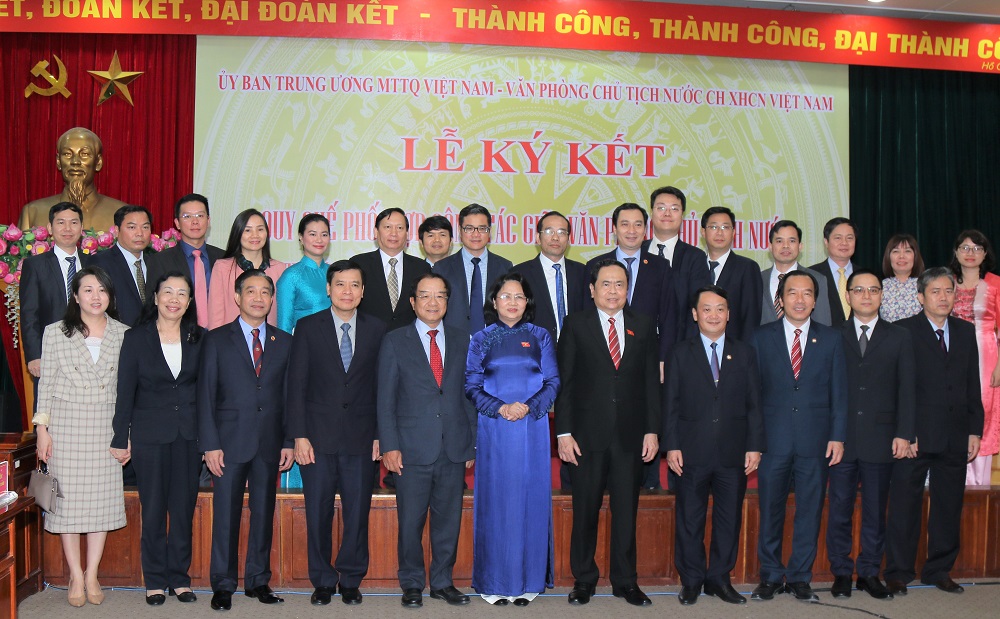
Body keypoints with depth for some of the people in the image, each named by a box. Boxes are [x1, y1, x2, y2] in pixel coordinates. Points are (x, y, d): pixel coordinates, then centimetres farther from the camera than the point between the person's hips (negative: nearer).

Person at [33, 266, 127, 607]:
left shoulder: (123, 334, 5)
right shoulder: (55, 333, 1)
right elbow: (46, 384, 3)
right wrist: (42, 428, -3)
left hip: (106, 425, 1)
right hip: (66, 424, -1)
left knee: (103, 498, 3)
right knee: (69, 498, 1)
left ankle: (92, 575, 14)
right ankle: (76, 576, 11)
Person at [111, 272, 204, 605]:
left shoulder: (199, 338, 5)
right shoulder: (136, 338, 0)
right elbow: (125, 392, 0)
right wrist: (121, 438, -2)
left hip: (190, 434, 2)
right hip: (150, 435, -2)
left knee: (184, 507, 6)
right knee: (153, 509, 3)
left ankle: (180, 577, 18)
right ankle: (155, 580, 15)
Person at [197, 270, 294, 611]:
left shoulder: (285, 342, 10)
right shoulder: (217, 339, 4)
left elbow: (290, 396, 9)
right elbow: (206, 395, 0)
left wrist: (289, 442, 2)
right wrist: (210, 445, -7)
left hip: (270, 443, 2)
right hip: (230, 441, -2)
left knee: (263, 513, 8)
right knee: (226, 515, 0)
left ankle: (258, 580, 19)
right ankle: (223, 585, 10)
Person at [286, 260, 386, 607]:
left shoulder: (377, 330, 6)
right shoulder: (308, 328, 3)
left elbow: (381, 386, 7)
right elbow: (296, 385, 0)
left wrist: (380, 434, 1)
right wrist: (299, 435, -6)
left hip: (361, 438, 1)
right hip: (318, 436, -1)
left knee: (358, 512, 5)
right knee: (318, 513, 5)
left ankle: (351, 580, 19)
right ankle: (323, 581, 19)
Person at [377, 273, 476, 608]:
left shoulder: (461, 340, 11)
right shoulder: (394, 342, 3)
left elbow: (469, 394, 12)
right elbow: (385, 399, 1)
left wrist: (472, 442, 8)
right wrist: (389, 446, -6)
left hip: (454, 449, 3)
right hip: (413, 449, -2)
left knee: (449, 518, 8)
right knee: (411, 521, 3)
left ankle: (443, 582, 22)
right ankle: (412, 584, 18)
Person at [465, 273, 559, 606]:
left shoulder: (540, 337, 8)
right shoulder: (481, 339, 7)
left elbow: (553, 382, 4)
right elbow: (471, 384, 2)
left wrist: (529, 406, -13)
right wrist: (499, 408, -14)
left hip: (532, 428, 0)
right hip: (493, 429, 0)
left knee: (530, 499, 2)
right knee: (495, 500, 1)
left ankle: (528, 580, 11)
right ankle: (494, 581, 10)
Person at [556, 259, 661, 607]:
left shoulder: (643, 327, 8)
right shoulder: (576, 325, 2)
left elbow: (651, 382, 8)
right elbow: (564, 381, -1)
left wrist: (652, 430, 2)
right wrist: (563, 432, -7)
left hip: (630, 435, 2)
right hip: (587, 435, -2)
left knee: (626, 511, 8)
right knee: (585, 511, 6)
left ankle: (625, 581, 20)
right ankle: (583, 579, 20)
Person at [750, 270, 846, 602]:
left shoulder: (831, 339, 7)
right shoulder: (761, 337, 5)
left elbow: (839, 392, 6)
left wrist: (838, 436, -1)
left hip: (815, 441, 1)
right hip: (773, 439, -1)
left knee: (810, 510, 6)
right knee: (770, 510, 5)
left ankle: (800, 577, 17)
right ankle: (771, 575, 18)